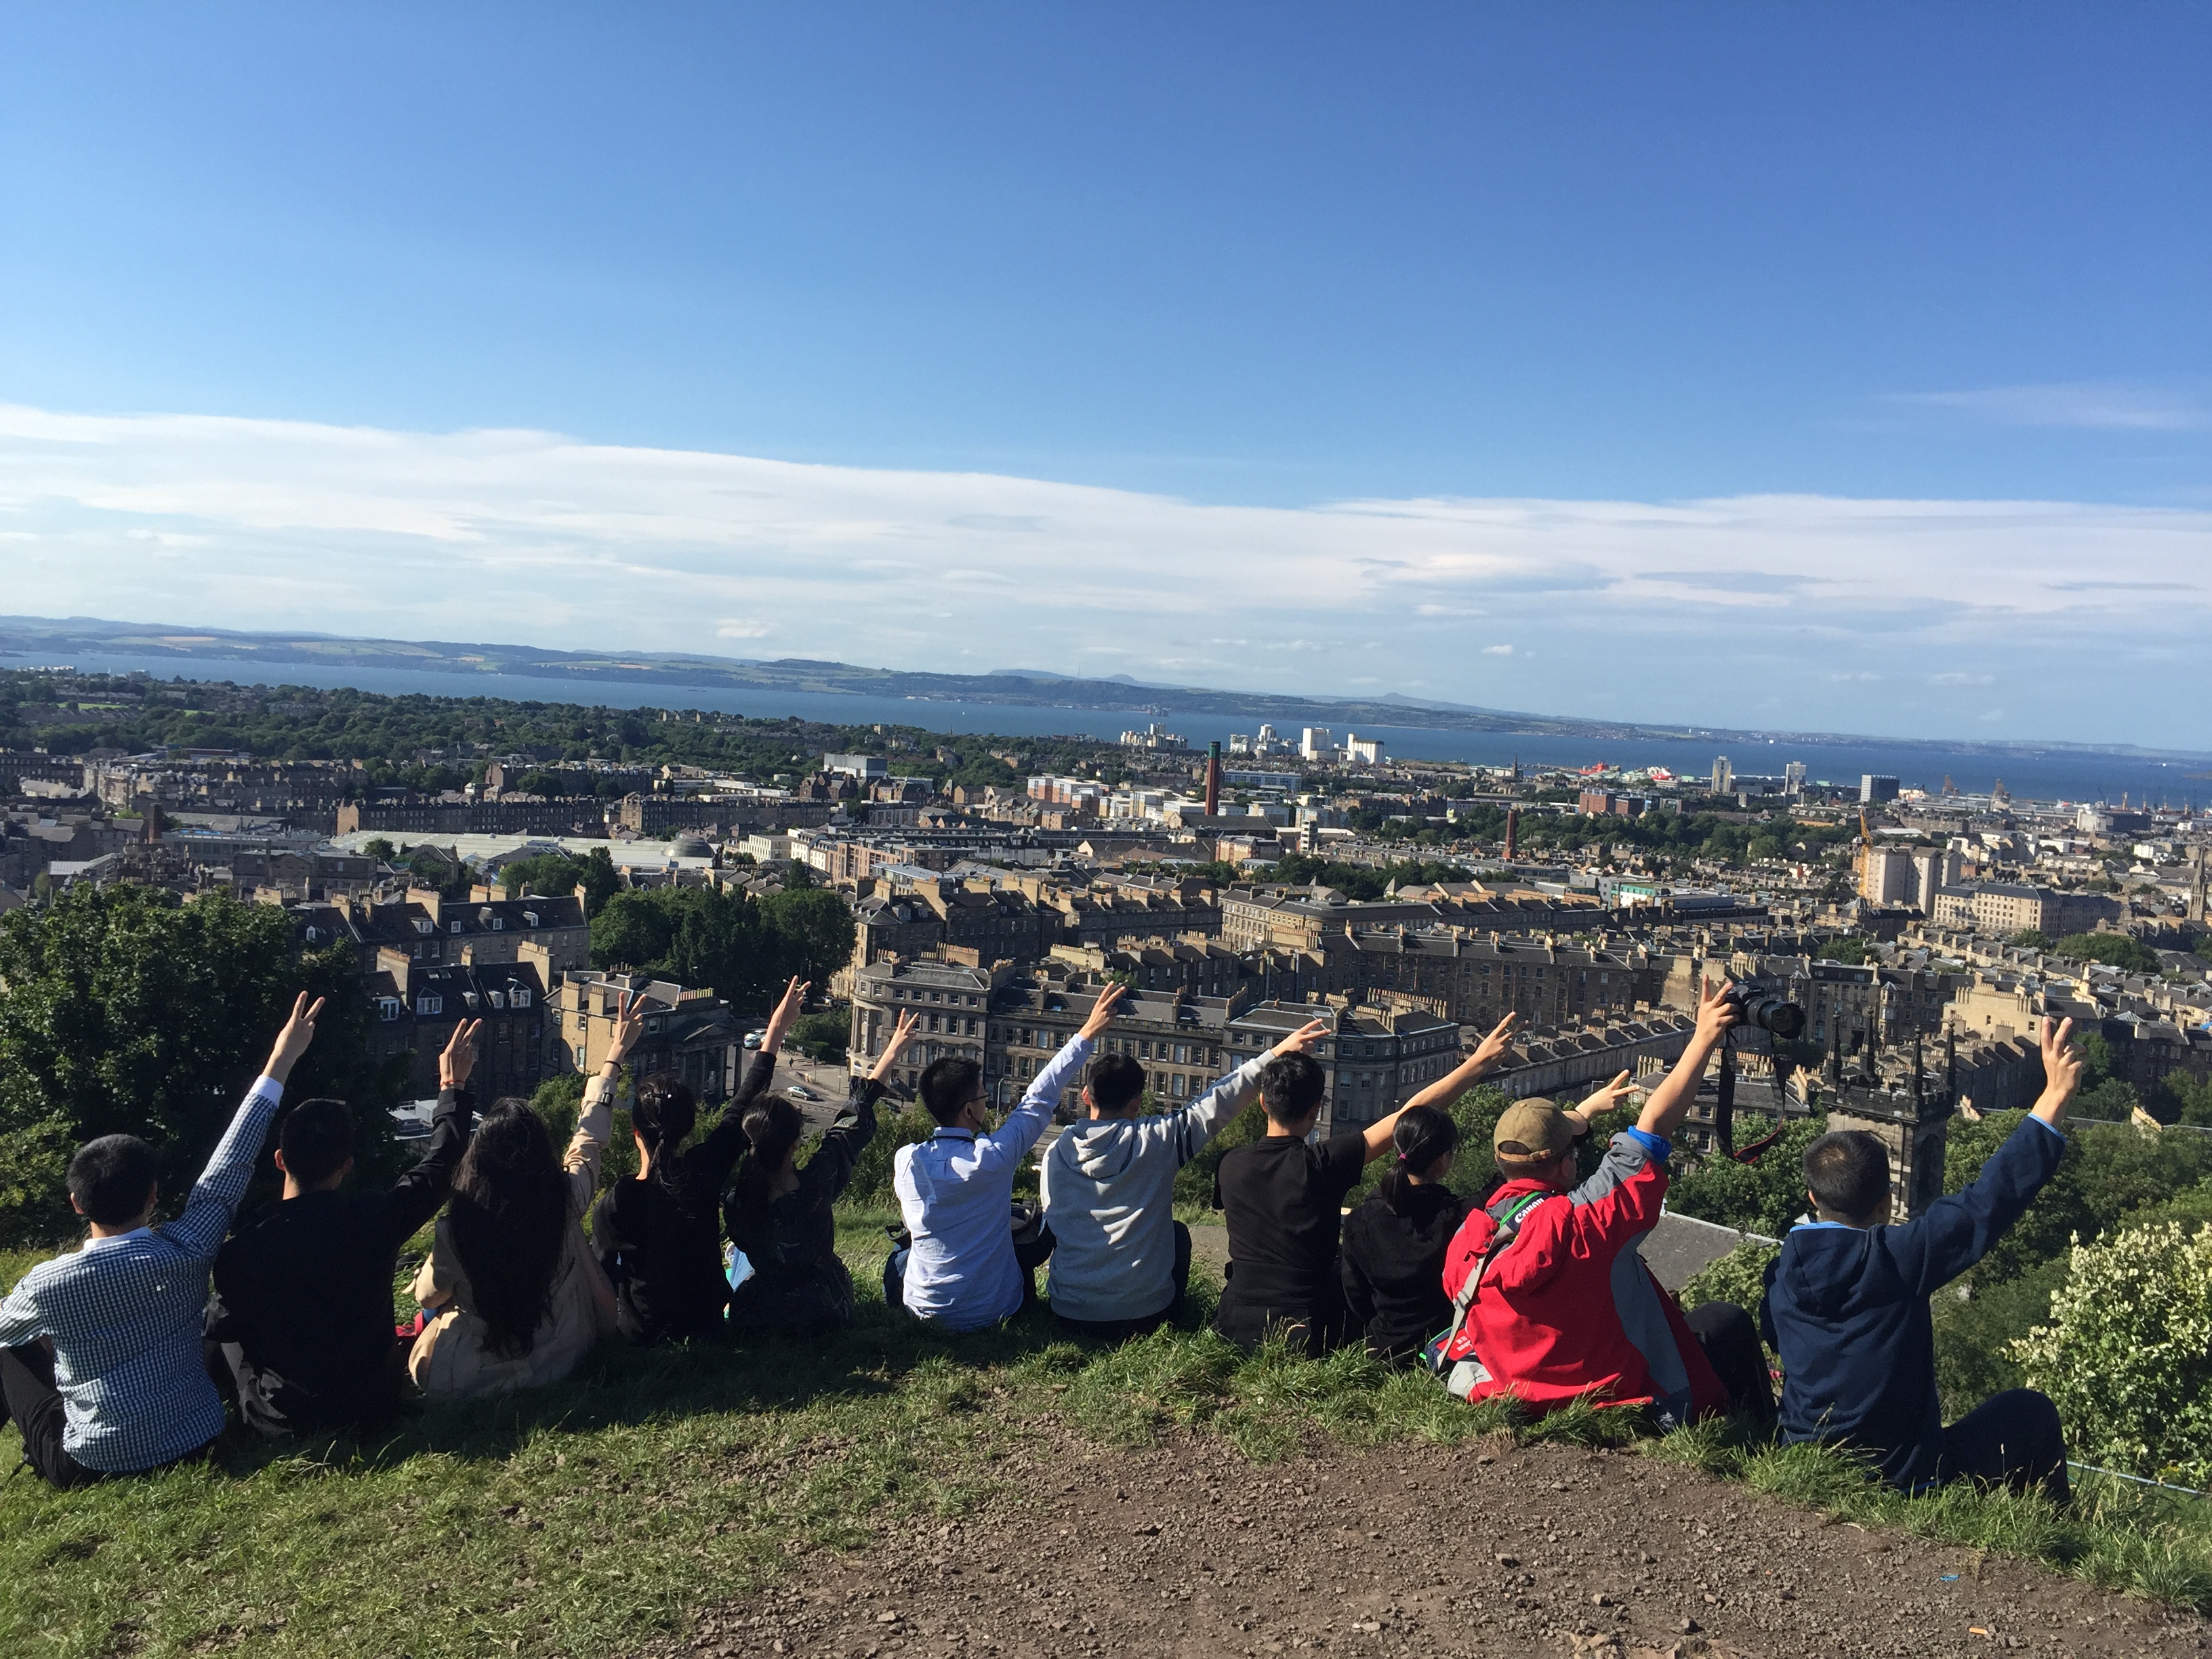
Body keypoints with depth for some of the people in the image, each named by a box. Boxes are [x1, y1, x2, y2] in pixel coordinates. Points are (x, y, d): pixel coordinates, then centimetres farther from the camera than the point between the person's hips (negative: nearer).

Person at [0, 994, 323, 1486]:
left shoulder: (49, 1283, -14)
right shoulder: (183, 1252, -13)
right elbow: (230, 1166, -4)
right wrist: (280, 1064, 0)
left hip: (90, 1466, -1)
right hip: (195, 1443, 2)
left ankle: (48, 1451, 27)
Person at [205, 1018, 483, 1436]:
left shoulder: (244, 1246, -21)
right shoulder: (375, 1219, -19)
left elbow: (221, 1324, -2)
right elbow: (437, 1166, -1)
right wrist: (453, 1087, 12)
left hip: (280, 1418, -1)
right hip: (371, 1404, 1)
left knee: (213, 1331, 22)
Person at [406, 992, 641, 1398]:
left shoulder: (457, 1226, -23)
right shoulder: (566, 1200, -19)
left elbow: (427, 1295, -3)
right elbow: (590, 1135, 0)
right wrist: (616, 1055, 14)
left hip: (471, 1378, -1)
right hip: (560, 1362, 1)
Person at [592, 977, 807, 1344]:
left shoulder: (618, 1202, -25)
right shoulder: (705, 1172, -19)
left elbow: (600, 1271, -10)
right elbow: (741, 1110, -5)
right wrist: (775, 1033, 5)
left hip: (643, 1331, -2)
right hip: (706, 1324, 2)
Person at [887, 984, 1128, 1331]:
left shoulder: (906, 1161, -12)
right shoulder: (993, 1158, -20)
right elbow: (1040, 1099, -10)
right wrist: (1088, 1033, -2)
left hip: (922, 1310, 2)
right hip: (990, 1313, -2)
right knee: (1038, 1236, 24)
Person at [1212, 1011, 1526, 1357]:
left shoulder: (1229, 1164, -5)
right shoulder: (1322, 1164, -15)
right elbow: (1411, 1114, -11)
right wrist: (1480, 1061, -5)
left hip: (1235, 1324, 3)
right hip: (1304, 1334, -3)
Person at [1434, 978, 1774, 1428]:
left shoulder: (1468, 1240, -15)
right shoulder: (1581, 1219, -28)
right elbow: (1654, 1124, -22)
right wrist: (1705, 1037, -14)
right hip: (1630, 1404, -6)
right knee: (1728, 1320, 18)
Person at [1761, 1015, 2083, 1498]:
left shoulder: (1781, 1270, -8)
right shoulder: (1896, 1258, -23)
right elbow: (1988, 1200, -19)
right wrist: (2054, 1098, -14)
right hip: (1902, 1479, -5)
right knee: (2032, 1411, 16)